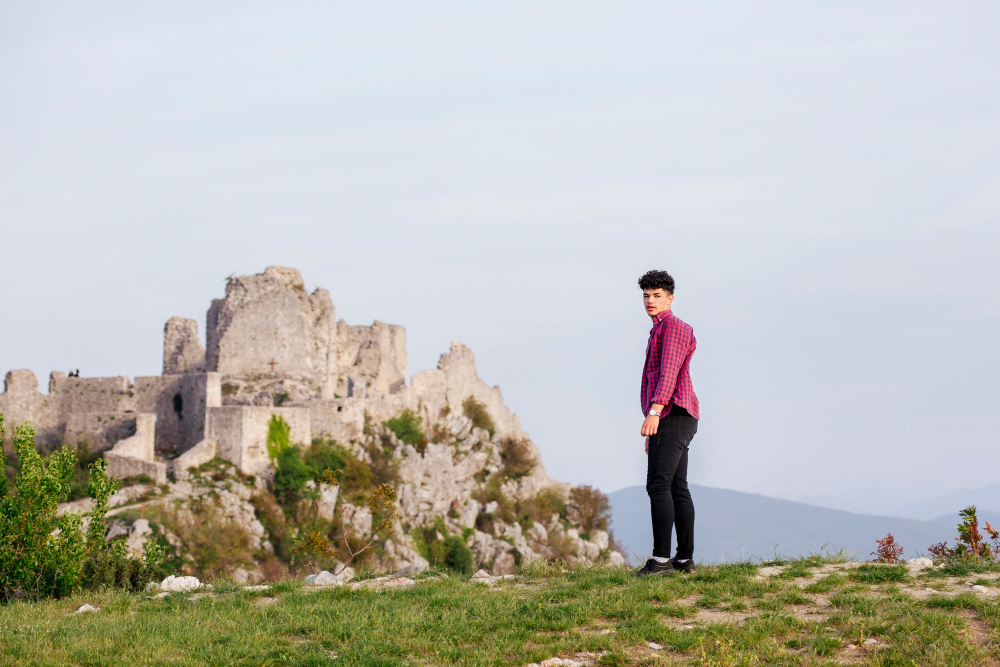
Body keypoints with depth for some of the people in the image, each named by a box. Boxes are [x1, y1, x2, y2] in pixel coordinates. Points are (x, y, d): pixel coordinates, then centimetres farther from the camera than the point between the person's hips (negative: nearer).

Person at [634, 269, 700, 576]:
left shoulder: (673, 326, -8)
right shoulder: (660, 333, 26)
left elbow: (669, 372, -24)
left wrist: (654, 412, -37)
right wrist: (654, 433, 29)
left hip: (671, 417, -11)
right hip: (672, 421, 11)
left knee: (658, 485, -15)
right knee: (677, 489, 8)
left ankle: (661, 559, -19)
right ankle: (685, 559, 8)